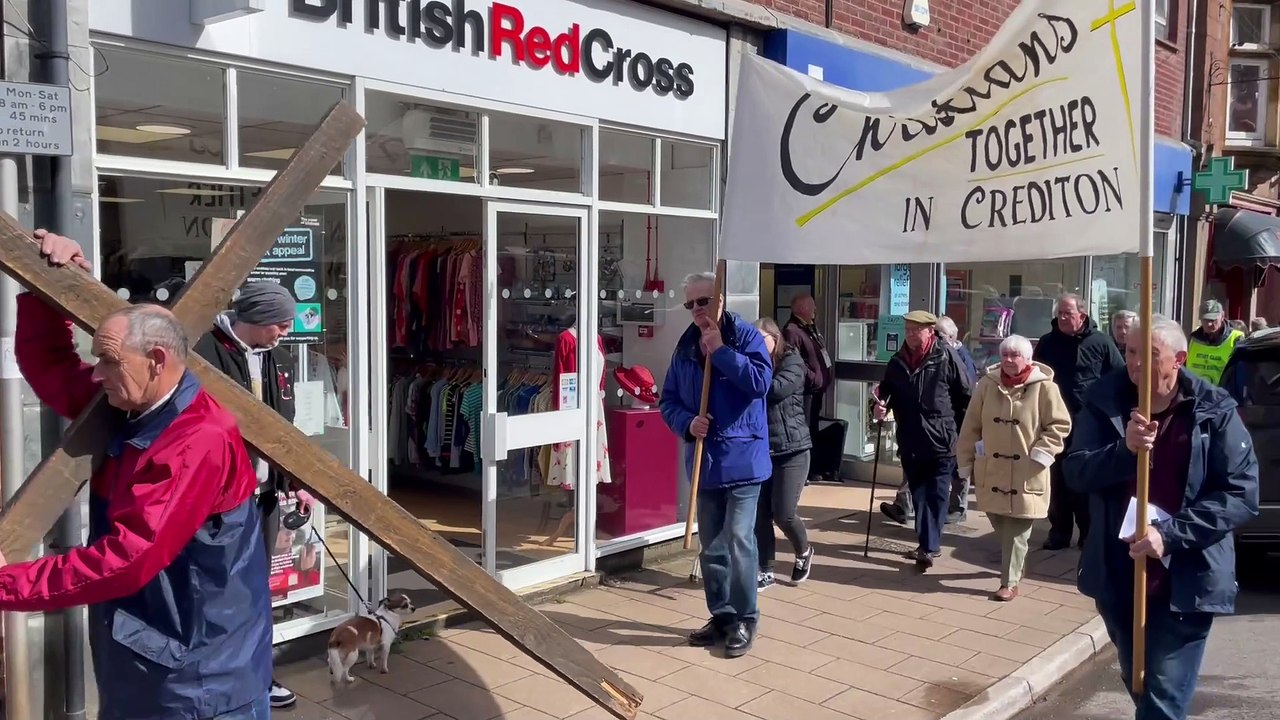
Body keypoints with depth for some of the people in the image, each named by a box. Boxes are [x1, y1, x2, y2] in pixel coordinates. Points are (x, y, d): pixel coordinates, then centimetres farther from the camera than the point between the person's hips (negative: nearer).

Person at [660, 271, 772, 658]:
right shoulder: (685, 347, 8)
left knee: (738, 542, -7)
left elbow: (761, 381, -23)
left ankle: (744, 620, 8)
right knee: (711, 547, 13)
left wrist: (720, 351, -20)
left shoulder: (746, 336, -6)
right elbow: (668, 401, 10)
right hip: (704, 460, 6)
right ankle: (721, 615, 27)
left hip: (742, 457, -5)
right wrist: (686, 423, -10)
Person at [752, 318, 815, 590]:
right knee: (760, 514, 4)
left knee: (783, 512, -4)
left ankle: (804, 552, 26)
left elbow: (777, 389, -23)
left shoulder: (792, 361, -5)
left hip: (791, 449, -4)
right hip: (759, 450, 4)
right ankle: (766, 571, 16)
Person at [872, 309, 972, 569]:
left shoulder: (946, 357, -8)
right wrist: (881, 407, -2)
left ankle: (929, 546, 0)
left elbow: (966, 396, -4)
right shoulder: (898, 360, 7)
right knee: (918, 495, 13)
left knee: (935, 495, -1)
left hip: (941, 440, -5)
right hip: (910, 442, 5)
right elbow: (887, 391, 19)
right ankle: (928, 543, 24)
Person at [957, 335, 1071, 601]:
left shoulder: (1044, 387, -9)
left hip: (1026, 475, -4)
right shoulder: (987, 384, 1)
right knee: (1000, 527, 16)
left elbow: (1060, 425, -3)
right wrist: (966, 462, 7)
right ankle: (1013, 565, 41)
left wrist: (1041, 454, -13)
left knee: (1017, 532, 1)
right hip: (991, 471, 4)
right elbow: (971, 426, 6)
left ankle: (1010, 583, 10)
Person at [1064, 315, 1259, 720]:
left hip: (1185, 582, -3)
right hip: (1118, 576, 4)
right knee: (1138, 686, 23)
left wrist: (1171, 534, -21)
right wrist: (1123, 450, -26)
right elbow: (1076, 472, -7)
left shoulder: (1215, 412, -9)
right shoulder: (1105, 402, -3)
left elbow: (1241, 494, -12)